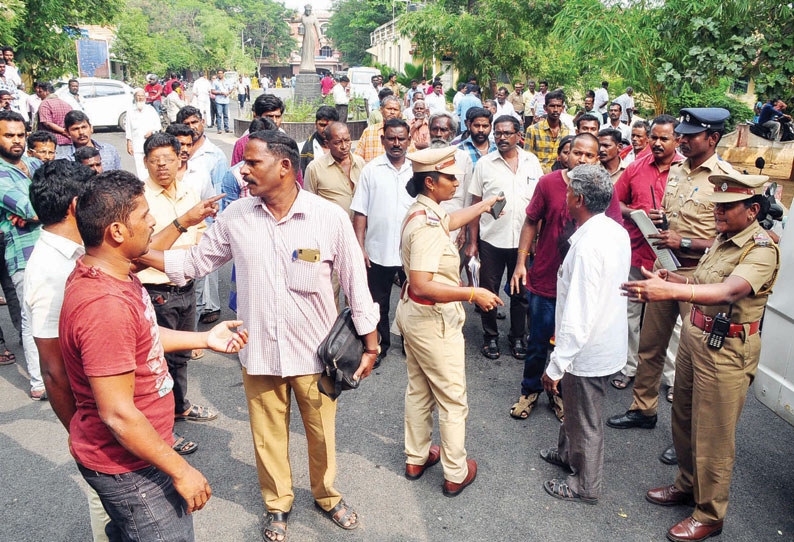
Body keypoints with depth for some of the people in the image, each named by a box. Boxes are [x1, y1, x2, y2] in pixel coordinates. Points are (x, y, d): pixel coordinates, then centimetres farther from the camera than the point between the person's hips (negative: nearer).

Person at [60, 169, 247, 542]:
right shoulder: (103, 305, -33)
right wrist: (181, 471, -21)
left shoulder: (116, 274, 1)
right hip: (127, 468, -10)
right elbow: (117, 414, -30)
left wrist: (205, 339, 14)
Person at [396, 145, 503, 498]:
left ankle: (416, 458, 38)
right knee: (453, 399, 7)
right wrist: (472, 294, -29)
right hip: (434, 320, -10)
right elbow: (421, 285, -33)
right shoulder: (427, 225, -27)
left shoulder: (425, 211, 4)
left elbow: (450, 222, 27)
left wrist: (486, 203, 35)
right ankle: (456, 473, 22)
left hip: (413, 314, 10)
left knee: (419, 389, 22)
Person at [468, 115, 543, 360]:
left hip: (523, 239, 1)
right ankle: (490, 337, 26)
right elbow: (476, 204, 1)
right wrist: (472, 242, -3)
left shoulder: (532, 161, 4)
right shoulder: (484, 163, 0)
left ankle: (518, 337, 28)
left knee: (521, 293, 11)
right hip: (491, 239, -1)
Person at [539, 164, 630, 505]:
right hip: (608, 340, 9)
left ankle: (586, 486, 33)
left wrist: (556, 365, -23)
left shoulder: (587, 246, -31)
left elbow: (577, 317, -31)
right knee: (576, 409, 29)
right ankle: (568, 453, 52)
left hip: (586, 350, -9)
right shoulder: (617, 231, -1)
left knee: (586, 420, 12)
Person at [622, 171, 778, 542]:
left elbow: (728, 292, -37)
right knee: (683, 421, 20)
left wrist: (670, 291, -51)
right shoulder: (722, 238, 8)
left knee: (712, 436, 4)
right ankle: (687, 485, 42)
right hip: (694, 336, 8)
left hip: (726, 350, -8)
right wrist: (672, 278, 0)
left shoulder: (761, 250, -19)